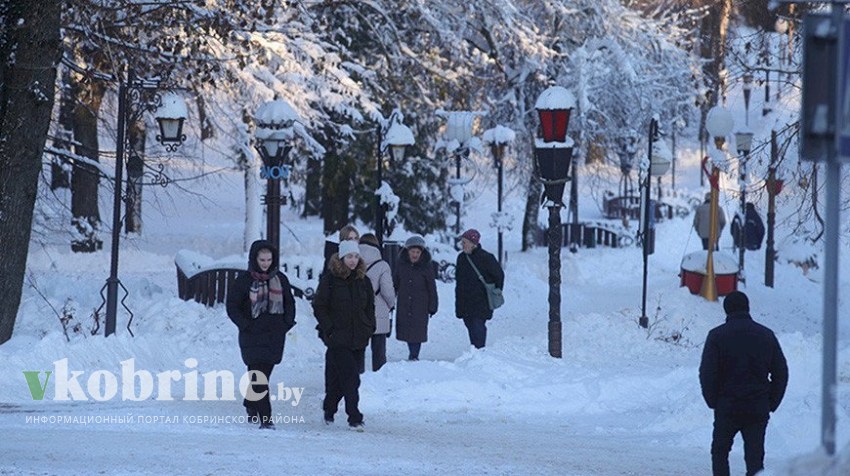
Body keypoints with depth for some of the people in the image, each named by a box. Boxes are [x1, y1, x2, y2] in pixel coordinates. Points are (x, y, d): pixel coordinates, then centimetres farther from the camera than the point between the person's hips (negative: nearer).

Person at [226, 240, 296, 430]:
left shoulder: (280, 279, 9)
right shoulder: (244, 280, -2)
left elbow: (290, 303, 18)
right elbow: (232, 307, -1)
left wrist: (287, 323, 4)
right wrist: (246, 326, -10)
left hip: (276, 336, 4)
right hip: (253, 337, -4)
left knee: (263, 374, 11)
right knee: (259, 377, -11)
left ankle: (250, 405, 33)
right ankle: (265, 418, -14)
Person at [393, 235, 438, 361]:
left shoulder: (426, 266, -4)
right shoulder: (401, 264, 1)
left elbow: (432, 288, 1)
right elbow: (394, 284, 9)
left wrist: (432, 306, 0)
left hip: (420, 305, -2)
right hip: (403, 305, 2)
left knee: (418, 331, -8)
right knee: (406, 330, 4)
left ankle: (413, 356, -3)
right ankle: (412, 354, 20)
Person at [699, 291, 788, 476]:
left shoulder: (717, 336, -4)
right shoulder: (766, 335, 6)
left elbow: (707, 373, -8)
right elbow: (781, 372, 7)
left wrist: (713, 401, 4)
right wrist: (771, 403, 12)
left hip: (727, 407, -2)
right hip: (758, 409, 2)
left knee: (720, 451, 13)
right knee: (755, 456, 4)